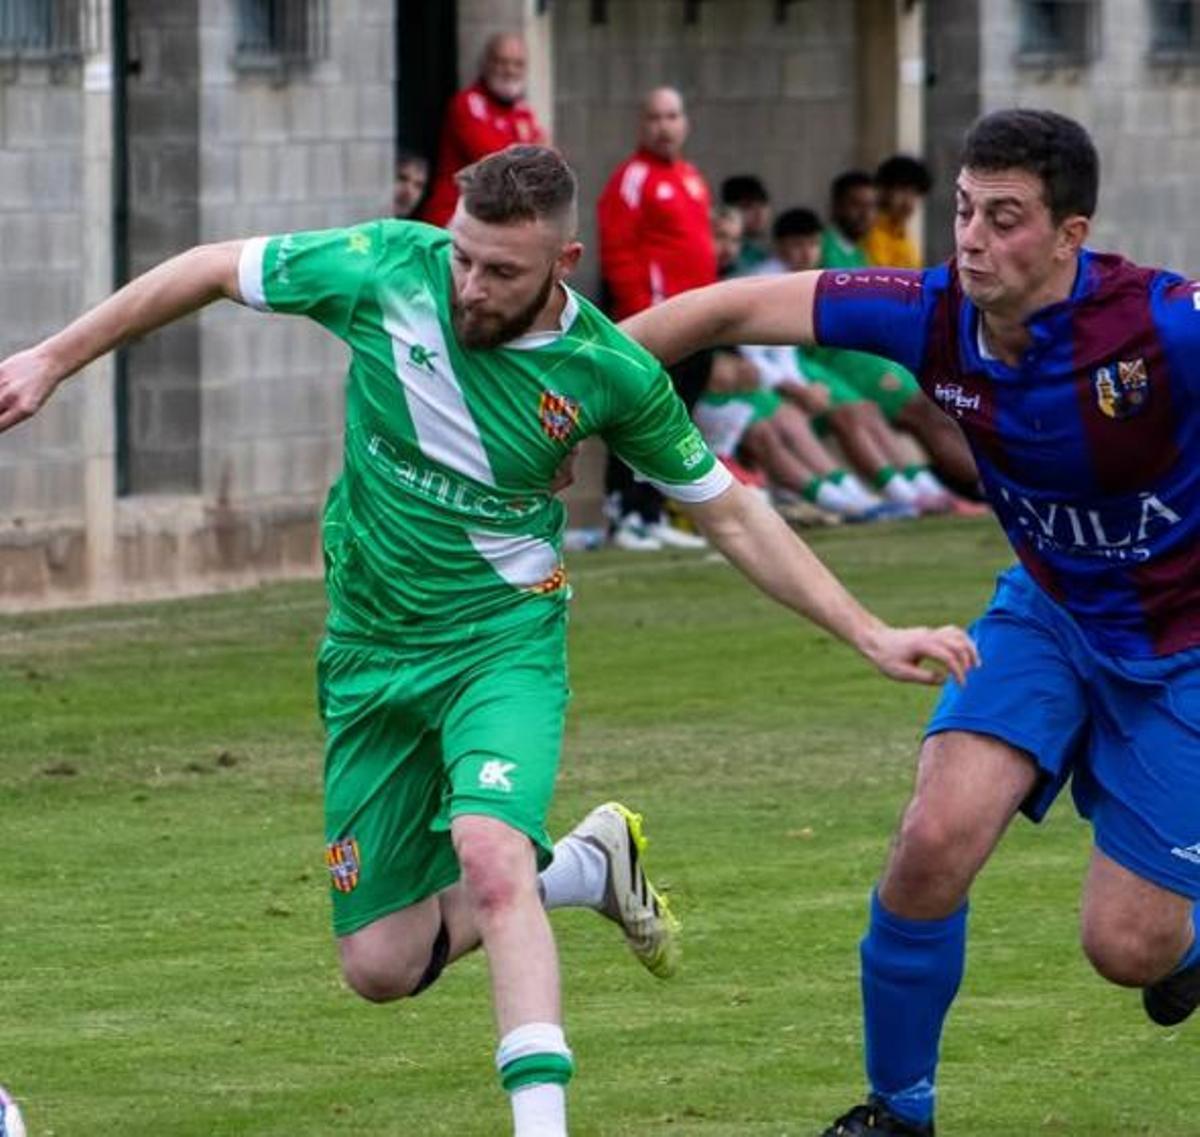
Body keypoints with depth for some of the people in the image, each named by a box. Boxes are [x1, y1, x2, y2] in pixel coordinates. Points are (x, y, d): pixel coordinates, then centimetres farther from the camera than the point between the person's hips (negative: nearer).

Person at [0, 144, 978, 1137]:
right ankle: (584, 867, 28)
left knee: (487, 850, -34)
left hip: (503, 638, -3)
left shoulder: (612, 374, -14)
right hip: (370, 653, 3)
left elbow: (730, 515, 0)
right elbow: (213, 271, 1)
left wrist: (869, 635, -3)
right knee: (380, 964, 4)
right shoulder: (385, 269, -14)